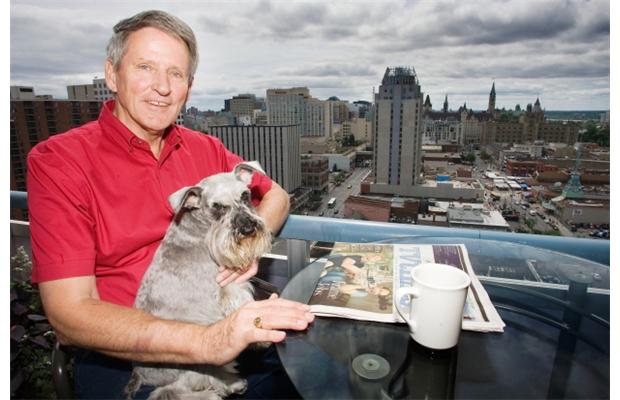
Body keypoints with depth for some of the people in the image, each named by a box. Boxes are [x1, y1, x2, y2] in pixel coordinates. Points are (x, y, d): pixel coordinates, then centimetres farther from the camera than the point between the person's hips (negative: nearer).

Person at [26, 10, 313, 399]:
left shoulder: (205, 149, 7)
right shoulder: (57, 160, -8)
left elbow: (275, 195, 14)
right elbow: (69, 313, -16)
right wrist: (205, 342, -30)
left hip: (223, 321, 4)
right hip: (123, 349, -3)